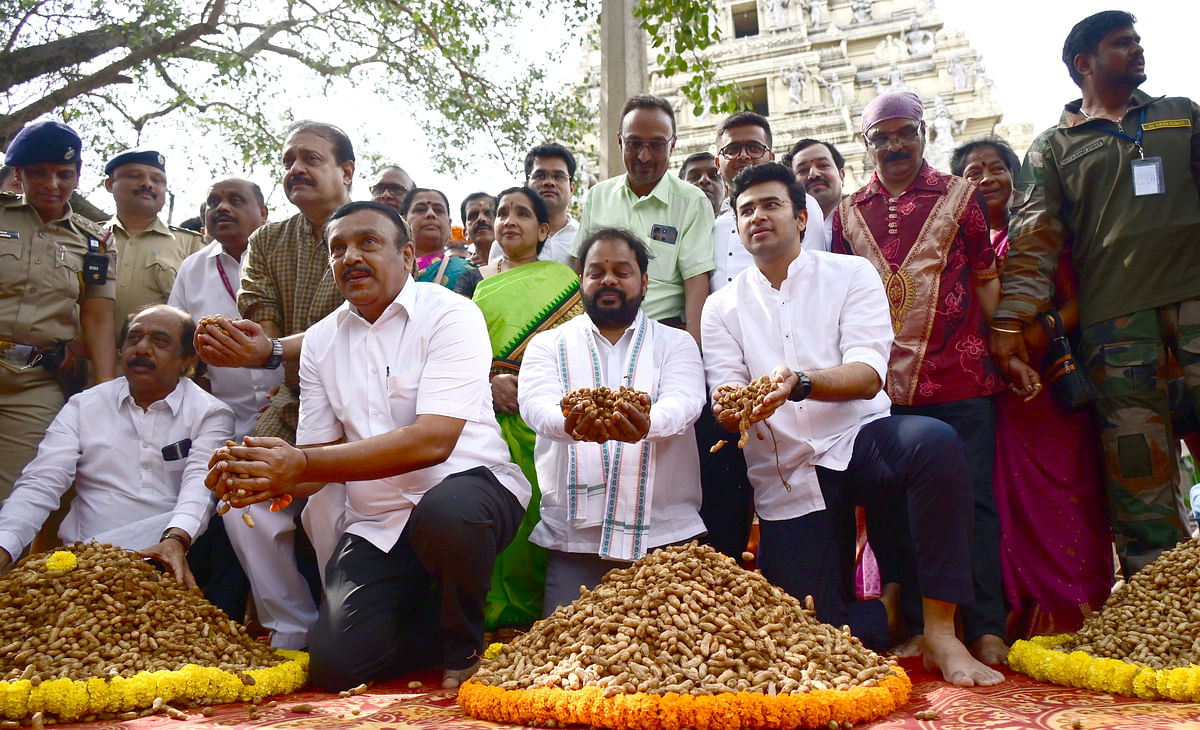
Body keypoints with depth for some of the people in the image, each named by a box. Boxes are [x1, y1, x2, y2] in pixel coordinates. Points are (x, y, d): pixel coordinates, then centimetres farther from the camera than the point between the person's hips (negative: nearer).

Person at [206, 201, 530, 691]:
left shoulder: (450, 315, -9)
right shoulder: (320, 341, 9)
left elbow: (432, 441, -22)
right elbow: (317, 455, 6)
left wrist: (303, 464, -27)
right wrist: (266, 478, -18)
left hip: (469, 486, -4)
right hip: (375, 524, 5)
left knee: (445, 510, -39)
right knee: (335, 665, -12)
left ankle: (466, 649, -8)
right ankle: (438, 627, 19)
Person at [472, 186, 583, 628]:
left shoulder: (561, 279, 9)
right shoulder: (476, 282, 18)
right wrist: (489, 382, -10)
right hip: (488, 418, 2)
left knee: (535, 509, -8)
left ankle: (529, 611, 4)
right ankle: (492, 613, 7)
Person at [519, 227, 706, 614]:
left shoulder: (676, 344, 10)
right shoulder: (549, 345, 11)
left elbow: (684, 403, -11)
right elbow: (536, 404, -9)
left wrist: (647, 424, -36)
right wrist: (570, 424, -35)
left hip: (665, 538, 0)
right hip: (574, 542, 0)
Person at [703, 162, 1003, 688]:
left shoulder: (851, 275, 2)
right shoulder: (723, 307, 8)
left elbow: (867, 376, -13)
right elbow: (725, 399, -3)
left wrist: (798, 383, -33)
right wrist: (729, 408, -29)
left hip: (857, 440, -1)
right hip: (786, 475, 1)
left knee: (934, 441, -35)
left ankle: (940, 633, -23)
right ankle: (890, 612, 25)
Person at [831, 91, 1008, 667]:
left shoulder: (959, 196, 9)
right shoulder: (849, 212, 13)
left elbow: (987, 280, 8)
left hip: (959, 381, -2)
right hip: (882, 385, 2)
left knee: (971, 502, 0)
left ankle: (985, 628, 9)